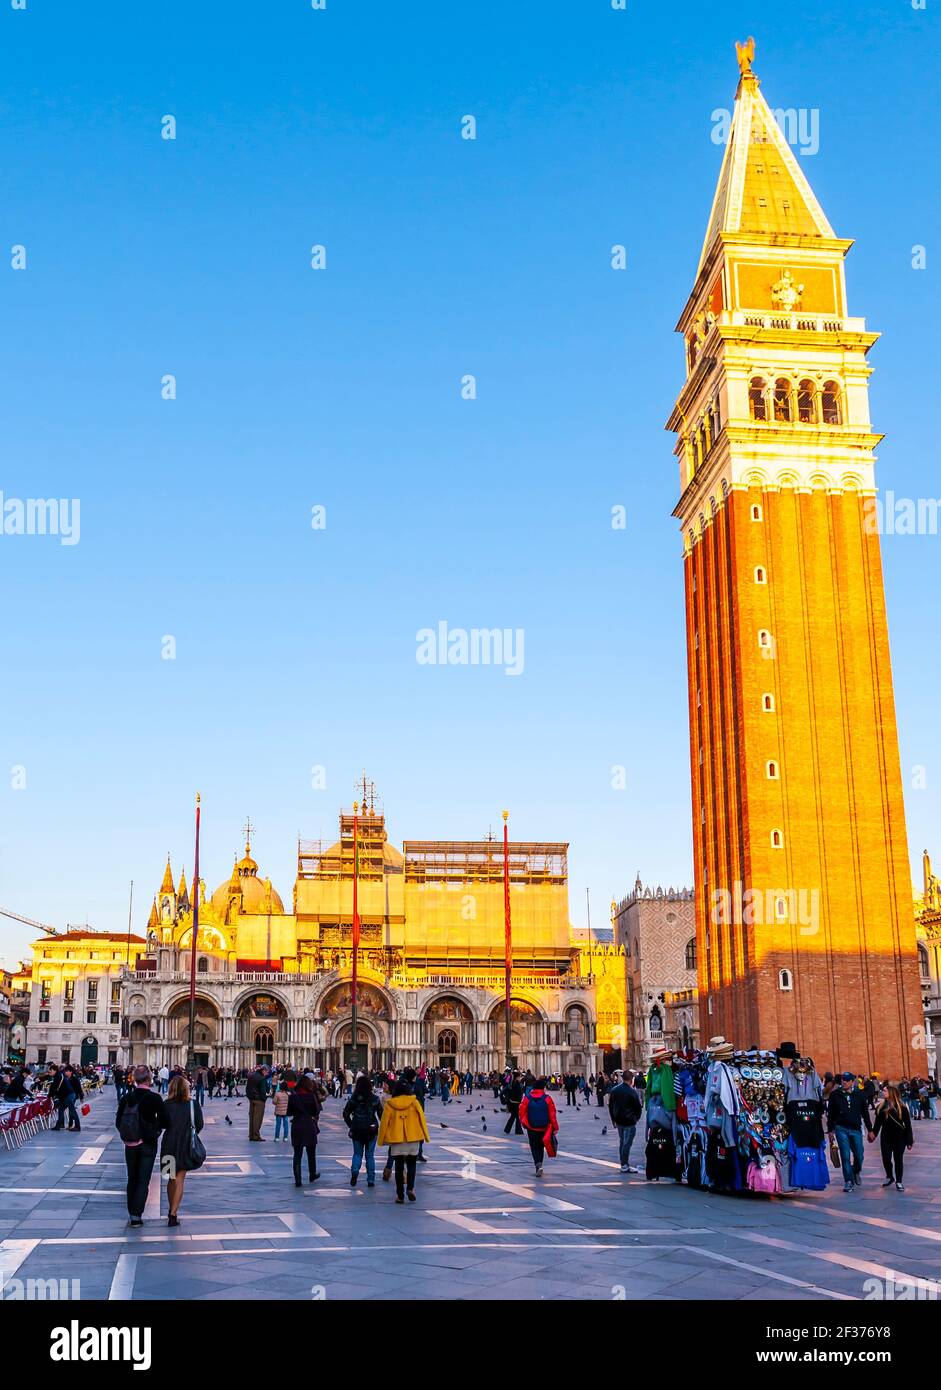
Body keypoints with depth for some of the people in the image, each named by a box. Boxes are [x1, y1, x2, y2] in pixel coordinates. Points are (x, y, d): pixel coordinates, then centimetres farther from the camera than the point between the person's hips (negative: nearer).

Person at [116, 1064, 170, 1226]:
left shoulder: (125, 1098, -5)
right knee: (143, 1181, 4)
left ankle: (131, 1214, 22)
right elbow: (165, 1121, -13)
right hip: (148, 1145, -3)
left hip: (130, 1145, 3)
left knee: (132, 1179, 17)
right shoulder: (154, 1098, -15)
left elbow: (118, 1123, 0)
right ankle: (136, 1215, -3)